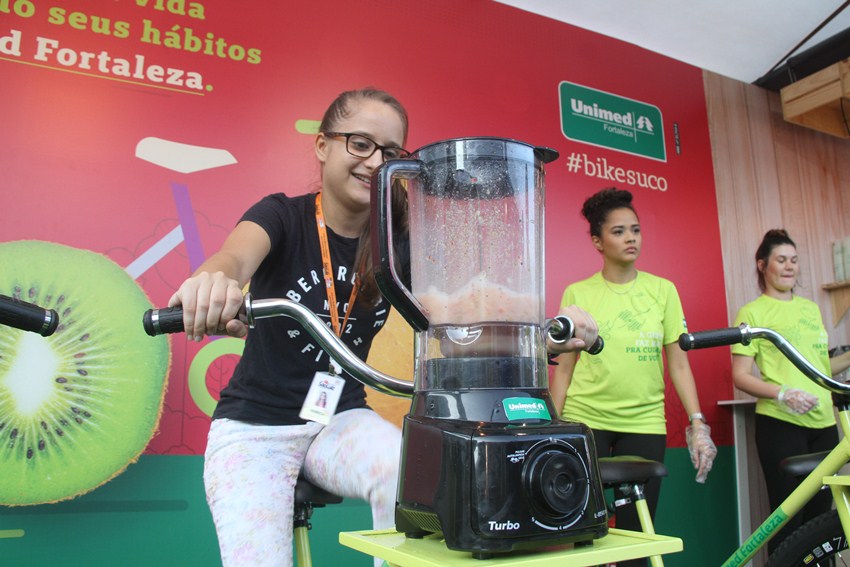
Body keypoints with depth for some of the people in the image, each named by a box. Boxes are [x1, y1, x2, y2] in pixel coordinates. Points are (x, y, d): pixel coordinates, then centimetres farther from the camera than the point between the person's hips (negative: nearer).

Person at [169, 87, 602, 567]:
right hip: (255, 422, -1)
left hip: (343, 417, 2)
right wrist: (215, 282, -58)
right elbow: (237, 256, -32)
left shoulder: (401, 243, -3)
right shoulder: (282, 216, -10)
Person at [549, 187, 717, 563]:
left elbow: (679, 364, 5)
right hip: (585, 421, -1)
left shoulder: (662, 290, 4)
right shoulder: (577, 293, 0)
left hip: (645, 423, 1)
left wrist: (698, 424, -3)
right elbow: (563, 368, 3)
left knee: (635, 531, 6)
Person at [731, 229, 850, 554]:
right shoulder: (752, 312, -2)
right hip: (779, 422, -6)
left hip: (822, 422, 6)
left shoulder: (811, 308, 17)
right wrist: (782, 393, -21)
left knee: (820, 512, 10)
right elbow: (740, 376, -8)